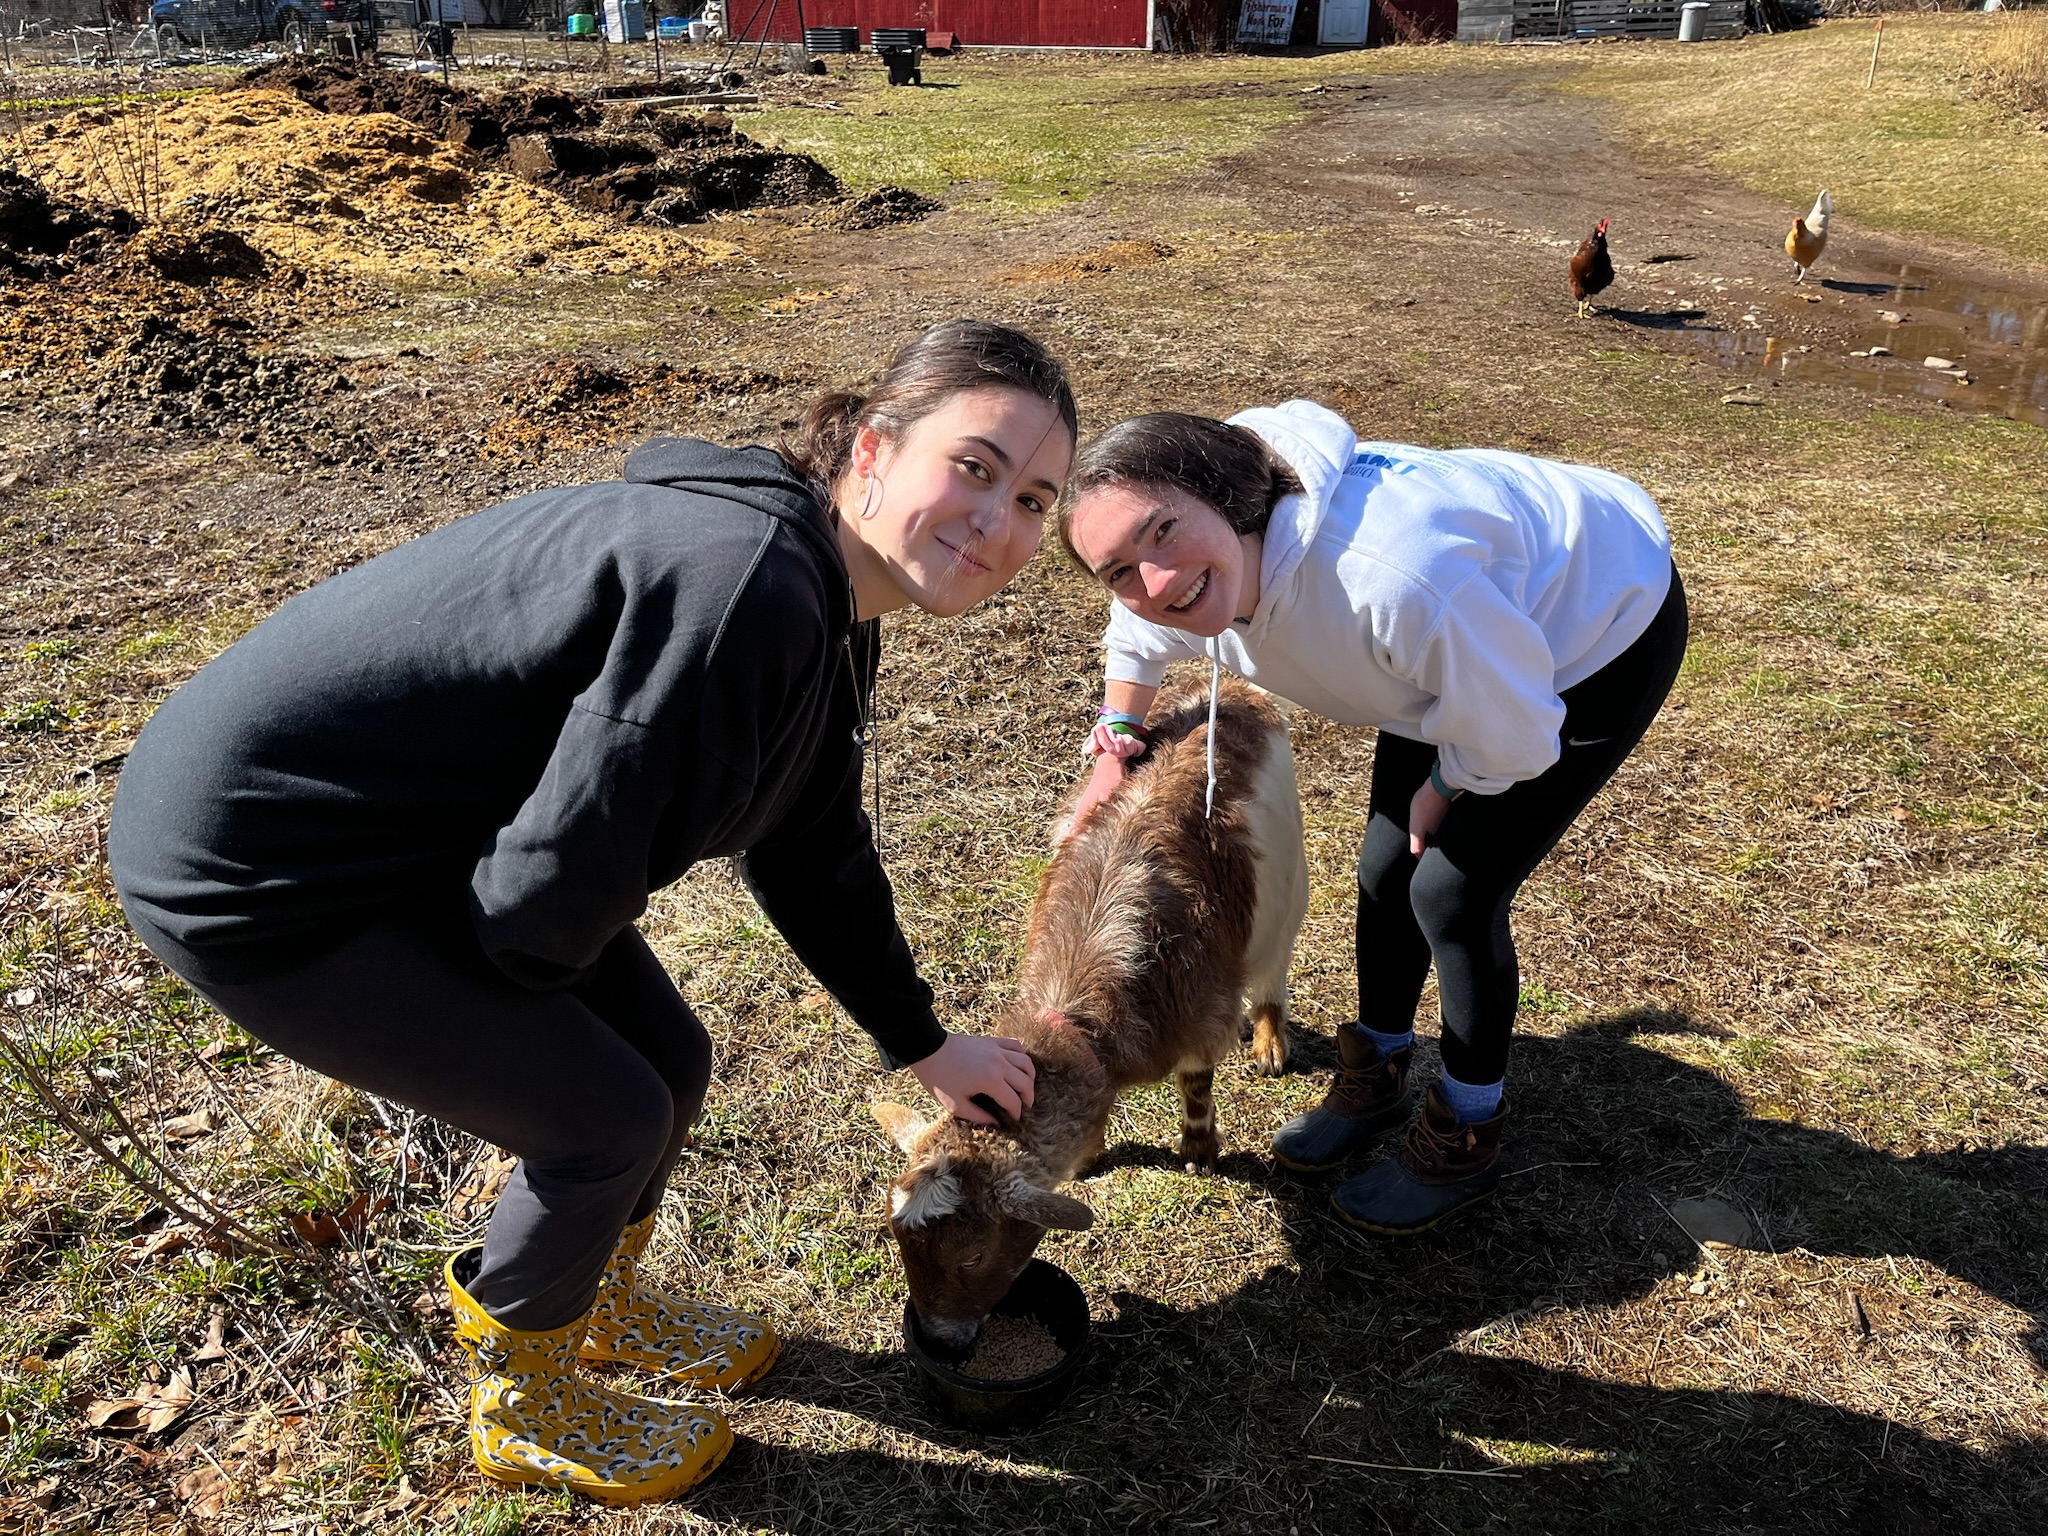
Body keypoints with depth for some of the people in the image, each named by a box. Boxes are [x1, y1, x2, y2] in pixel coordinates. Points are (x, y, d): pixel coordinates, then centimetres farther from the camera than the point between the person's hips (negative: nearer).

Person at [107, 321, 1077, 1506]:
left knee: (669, 1062, 12)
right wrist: (538, 969, -6)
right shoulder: (747, 584, -32)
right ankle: (525, 1409, 27)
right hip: (255, 872, -9)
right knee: (606, 1116, -3)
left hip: (417, 833, 9)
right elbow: (556, 886, -31)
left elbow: (813, 854, 12)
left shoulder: (831, 605, 0)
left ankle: (603, 1303, 43)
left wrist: (925, 1044, 20)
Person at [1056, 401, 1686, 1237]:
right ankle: (1375, 1077, 36)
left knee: (1453, 891, -9)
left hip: (1608, 626, -7)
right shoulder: (1208, 569, -21)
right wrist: (1116, 743, 4)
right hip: (1453, 635, 7)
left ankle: (1465, 1140, 16)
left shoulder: (1385, 577, -46)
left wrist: (1440, 789, -10)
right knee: (1387, 867, 11)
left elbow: (1512, 736, -29)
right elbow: (1142, 630, 7)